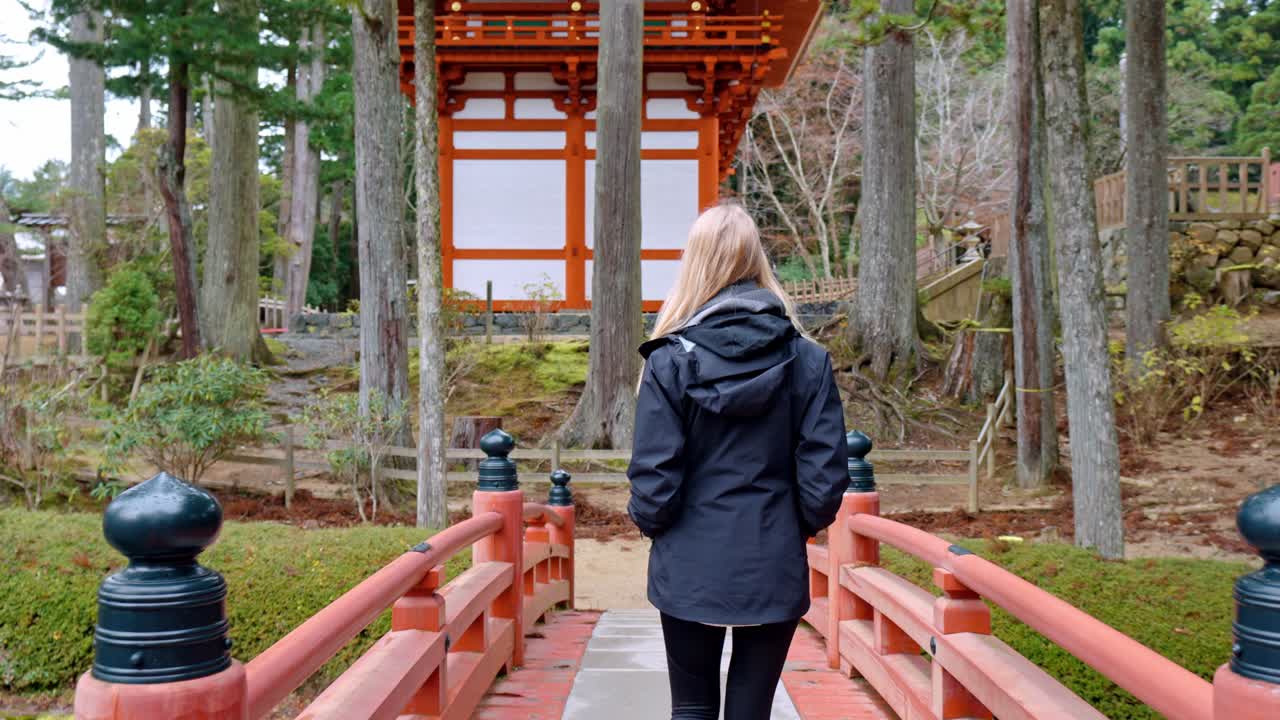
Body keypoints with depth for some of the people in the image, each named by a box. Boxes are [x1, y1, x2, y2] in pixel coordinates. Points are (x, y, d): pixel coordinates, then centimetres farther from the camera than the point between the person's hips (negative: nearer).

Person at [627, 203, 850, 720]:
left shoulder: (670, 360, -11)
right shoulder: (807, 358, -5)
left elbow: (653, 474, -11)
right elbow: (824, 474, -5)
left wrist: (651, 522, 9)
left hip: (691, 567, -1)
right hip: (774, 568, 1)